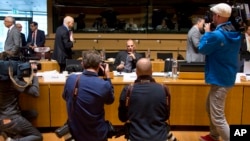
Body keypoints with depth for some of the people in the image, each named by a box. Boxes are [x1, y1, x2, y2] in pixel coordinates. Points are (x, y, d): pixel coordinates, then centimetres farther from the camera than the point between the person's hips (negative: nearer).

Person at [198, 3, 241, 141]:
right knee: (210, 107, 24)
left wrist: (207, 32, 2)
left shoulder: (217, 35, -25)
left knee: (218, 117, -5)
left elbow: (202, 49, -10)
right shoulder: (235, 32, 4)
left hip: (220, 80, -10)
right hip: (225, 76, 10)